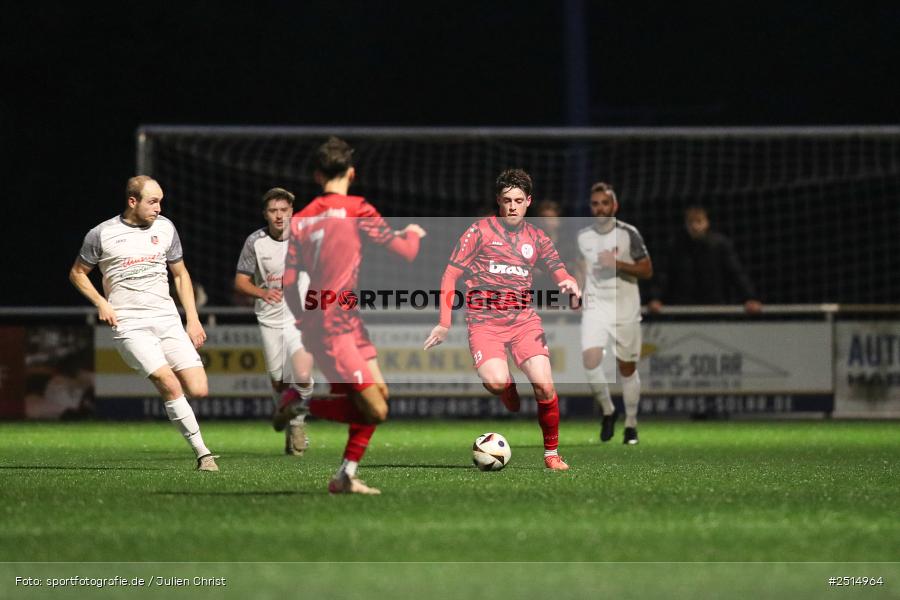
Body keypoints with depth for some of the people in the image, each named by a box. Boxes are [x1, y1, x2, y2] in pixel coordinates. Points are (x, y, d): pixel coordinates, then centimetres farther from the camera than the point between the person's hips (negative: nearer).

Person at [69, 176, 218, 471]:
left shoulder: (165, 228, 11)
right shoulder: (101, 234, 0)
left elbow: (180, 274, 21)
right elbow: (77, 273, 12)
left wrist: (193, 319, 13)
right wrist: (101, 303, -3)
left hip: (167, 319, 4)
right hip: (129, 324, -4)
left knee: (198, 390, -12)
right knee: (170, 385, -22)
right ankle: (202, 454, -15)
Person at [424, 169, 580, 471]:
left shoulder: (536, 238, 14)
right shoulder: (480, 230, 4)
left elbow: (559, 272, 17)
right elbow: (450, 275, 4)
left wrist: (569, 282, -9)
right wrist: (444, 324, -2)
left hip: (523, 318, 3)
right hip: (484, 319, -3)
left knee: (544, 386, -14)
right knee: (496, 382, -29)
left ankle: (552, 453, 5)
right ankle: (511, 400, 9)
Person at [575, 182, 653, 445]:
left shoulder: (628, 234, -6)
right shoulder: (583, 236, 5)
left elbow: (647, 270, -5)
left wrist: (618, 263, -18)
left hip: (625, 307, -2)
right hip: (595, 307, 2)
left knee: (627, 368, 4)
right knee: (590, 360, -18)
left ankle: (631, 423, 18)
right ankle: (607, 411, 3)